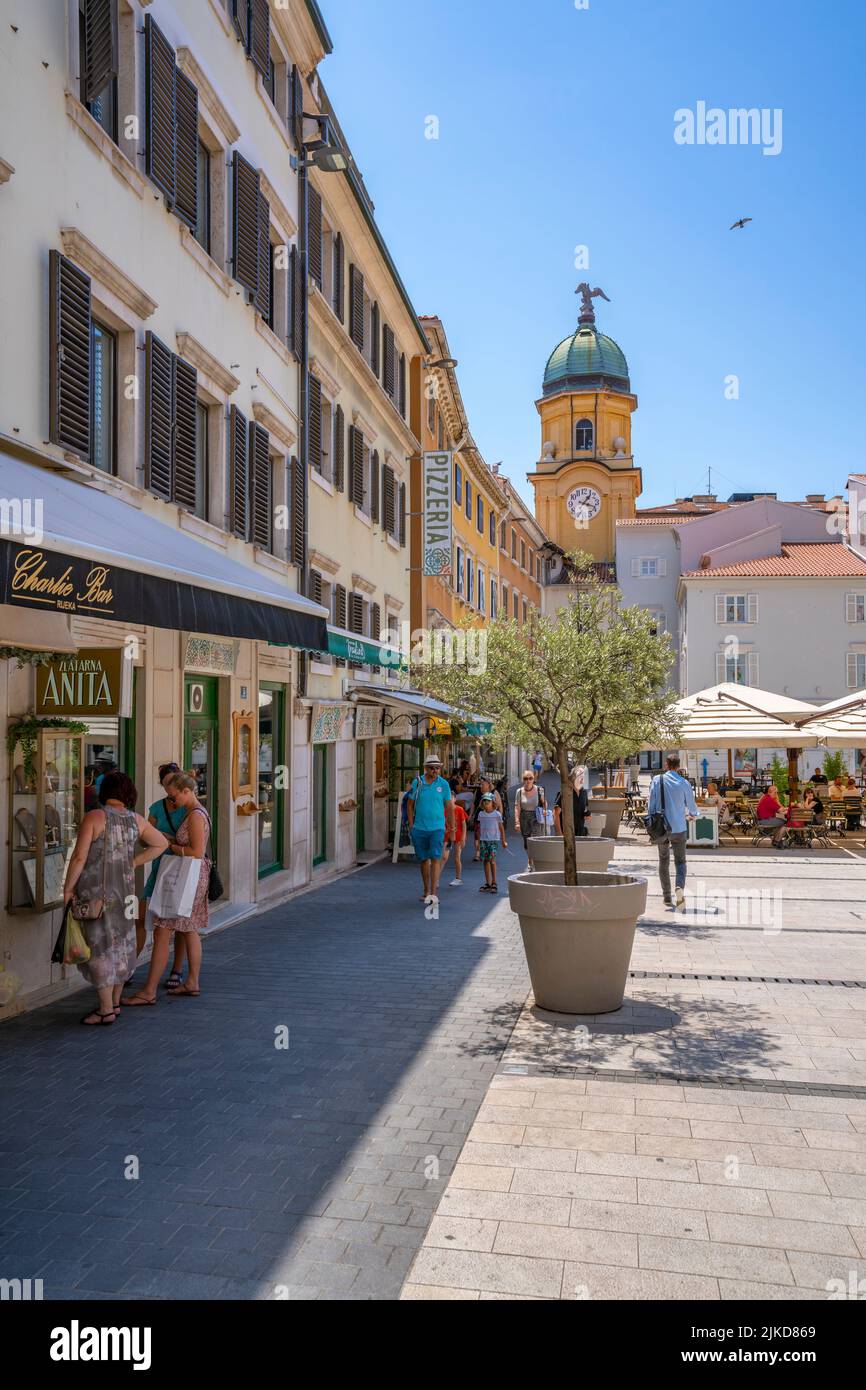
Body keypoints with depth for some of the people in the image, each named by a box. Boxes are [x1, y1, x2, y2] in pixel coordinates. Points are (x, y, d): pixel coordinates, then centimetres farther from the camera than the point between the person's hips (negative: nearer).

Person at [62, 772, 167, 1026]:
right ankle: (115, 1002, 26)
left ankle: (106, 1010, 5)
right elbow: (161, 843, 14)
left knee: (99, 945, 1)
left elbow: (79, 857, -13)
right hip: (125, 889, 5)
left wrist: (68, 888, -4)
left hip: (96, 891, -5)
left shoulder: (94, 817, -11)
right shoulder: (136, 820, 4)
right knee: (121, 943, 15)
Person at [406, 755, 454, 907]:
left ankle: (434, 892, -15)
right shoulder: (417, 782, 1)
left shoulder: (443, 784, 1)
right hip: (419, 828, 1)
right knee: (423, 859, 9)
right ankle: (426, 891, 22)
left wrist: (451, 826, 10)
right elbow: (410, 804, 8)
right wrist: (411, 825, 3)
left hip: (437, 828, -1)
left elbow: (449, 806, 8)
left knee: (435, 858, -12)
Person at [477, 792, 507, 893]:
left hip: (494, 840, -4)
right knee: (485, 860, 6)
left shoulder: (497, 814, -3)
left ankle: (494, 883, -10)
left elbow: (501, 828, 3)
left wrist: (503, 841, 5)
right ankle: (487, 883, 14)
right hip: (484, 840, 4)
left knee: (491, 859, -14)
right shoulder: (481, 814, 7)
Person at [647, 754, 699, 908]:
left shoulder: (657, 780, -3)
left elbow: (651, 802, -3)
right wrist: (693, 815, 32)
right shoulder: (684, 783, -2)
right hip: (678, 828, -1)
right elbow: (691, 804, 10)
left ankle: (667, 897, 12)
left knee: (663, 861, 12)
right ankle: (680, 887, -19)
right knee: (680, 860, 8)